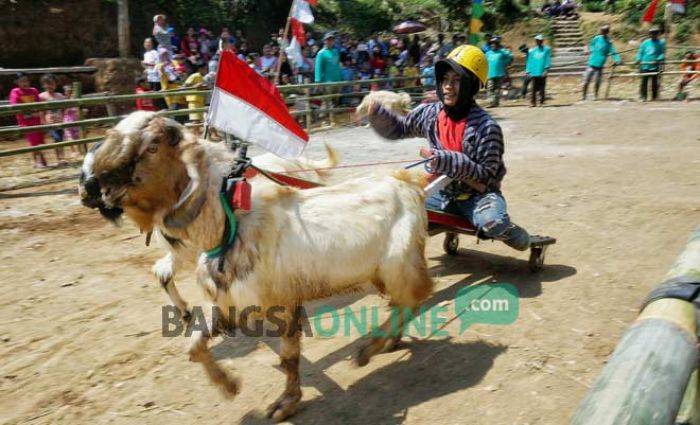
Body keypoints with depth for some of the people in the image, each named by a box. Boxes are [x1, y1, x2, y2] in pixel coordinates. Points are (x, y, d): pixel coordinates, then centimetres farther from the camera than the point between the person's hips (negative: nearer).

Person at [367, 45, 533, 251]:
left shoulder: (487, 127, -19)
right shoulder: (429, 113, -4)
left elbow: (486, 179, -19)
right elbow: (396, 129, 12)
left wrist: (448, 162, -29)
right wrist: (376, 112, -7)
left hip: (476, 196, -5)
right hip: (442, 193, 5)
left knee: (492, 223, -36)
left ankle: (507, 231, 3)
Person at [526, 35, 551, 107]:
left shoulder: (547, 49, 3)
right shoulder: (532, 51, 11)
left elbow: (548, 60, -3)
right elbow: (529, 61, 12)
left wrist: (546, 69, -13)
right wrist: (528, 71, 5)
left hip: (542, 73, -2)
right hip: (534, 73, 2)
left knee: (542, 88, 1)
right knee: (534, 88, 1)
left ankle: (542, 101, 9)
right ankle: (533, 102, 6)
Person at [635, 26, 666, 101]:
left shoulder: (661, 43, 4)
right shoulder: (645, 42, 10)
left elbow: (663, 53, -2)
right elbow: (640, 52, 12)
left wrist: (658, 59, -20)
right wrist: (638, 59, -6)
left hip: (655, 66, -1)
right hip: (644, 66, 1)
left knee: (654, 83, 1)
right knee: (644, 82, -2)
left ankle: (654, 97, 11)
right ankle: (643, 97, 4)